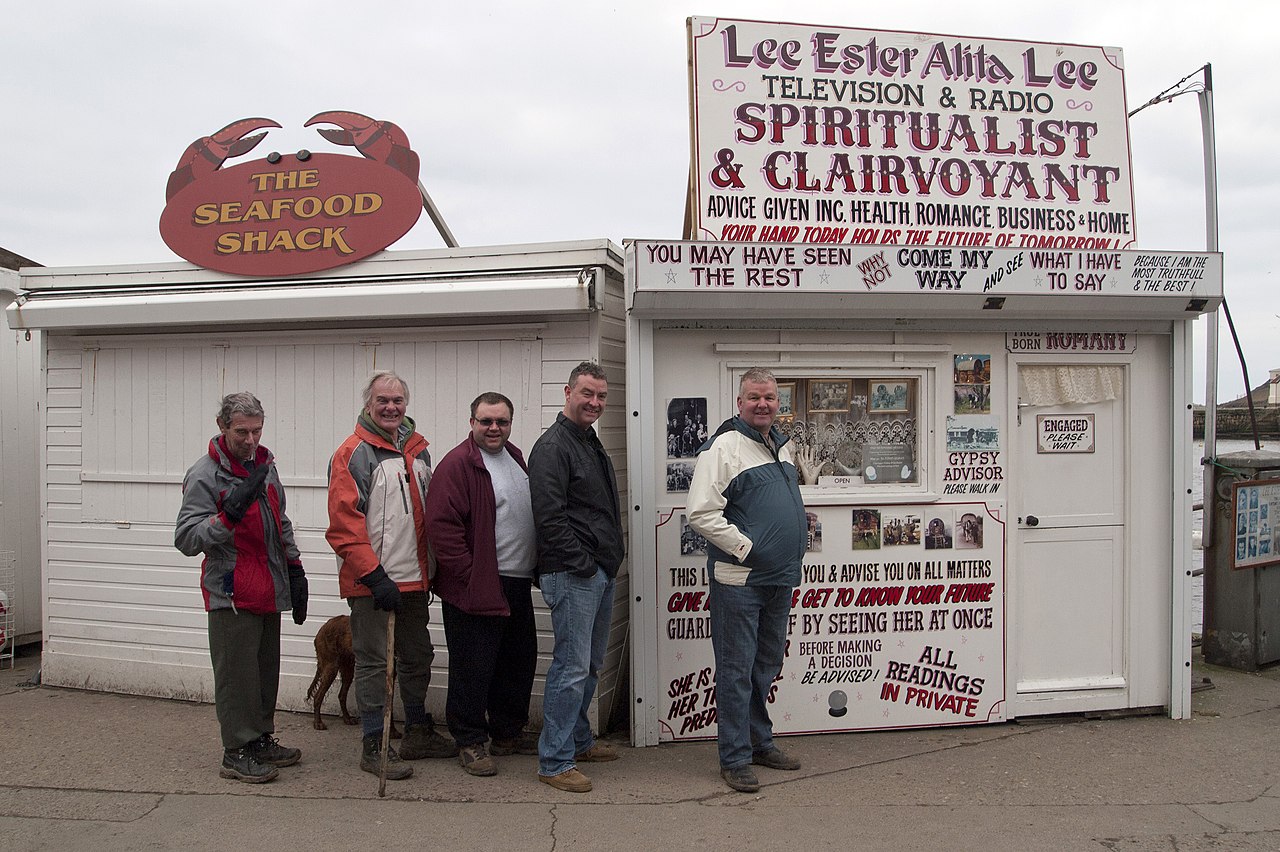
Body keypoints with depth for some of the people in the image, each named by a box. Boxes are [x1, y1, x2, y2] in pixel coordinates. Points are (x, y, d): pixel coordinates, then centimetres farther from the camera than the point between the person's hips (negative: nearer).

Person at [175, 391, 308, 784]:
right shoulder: (205, 475, -12)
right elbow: (186, 538, -19)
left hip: (269, 591, 8)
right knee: (236, 674, -2)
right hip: (231, 595, -8)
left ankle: (262, 740, 27)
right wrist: (229, 514, -31)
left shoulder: (264, 464, 12)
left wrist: (294, 569, 19)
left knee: (267, 670, 15)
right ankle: (237, 752, 8)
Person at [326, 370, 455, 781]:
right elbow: (343, 526, -16)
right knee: (373, 662, 1)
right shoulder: (353, 454, -10)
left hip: (413, 579, 7)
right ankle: (373, 746, 13)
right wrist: (375, 577, -20)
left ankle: (418, 732, 31)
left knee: (417, 657, 16)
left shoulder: (418, 450, 11)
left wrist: (429, 570, 16)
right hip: (371, 581, -7)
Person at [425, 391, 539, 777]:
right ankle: (470, 742, 14)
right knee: (473, 668, 0)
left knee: (519, 661, 17)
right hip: (476, 587, -9)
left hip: (517, 585, 9)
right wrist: (469, 574, -19)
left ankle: (509, 732, 31)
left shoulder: (515, 457, 13)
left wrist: (536, 567, 17)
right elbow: (441, 525, -19)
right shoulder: (458, 464, -13)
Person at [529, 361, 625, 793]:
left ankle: (578, 741, 31)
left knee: (591, 664, 17)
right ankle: (555, 761, 1)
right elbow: (550, 518, -19)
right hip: (573, 575, -10)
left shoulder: (592, 445, 18)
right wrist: (583, 564, -18)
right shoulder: (553, 446, -13)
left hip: (601, 573, 10)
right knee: (572, 667, -7)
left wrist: (610, 561, 17)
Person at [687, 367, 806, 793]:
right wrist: (746, 547, -18)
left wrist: (801, 524, 12)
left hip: (780, 580, 8)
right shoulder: (723, 447, -12)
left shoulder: (781, 446, 15)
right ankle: (735, 758, 10)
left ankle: (760, 742, 32)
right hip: (739, 578, -8)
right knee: (736, 670, 0)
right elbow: (702, 513, -19)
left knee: (767, 665, 18)